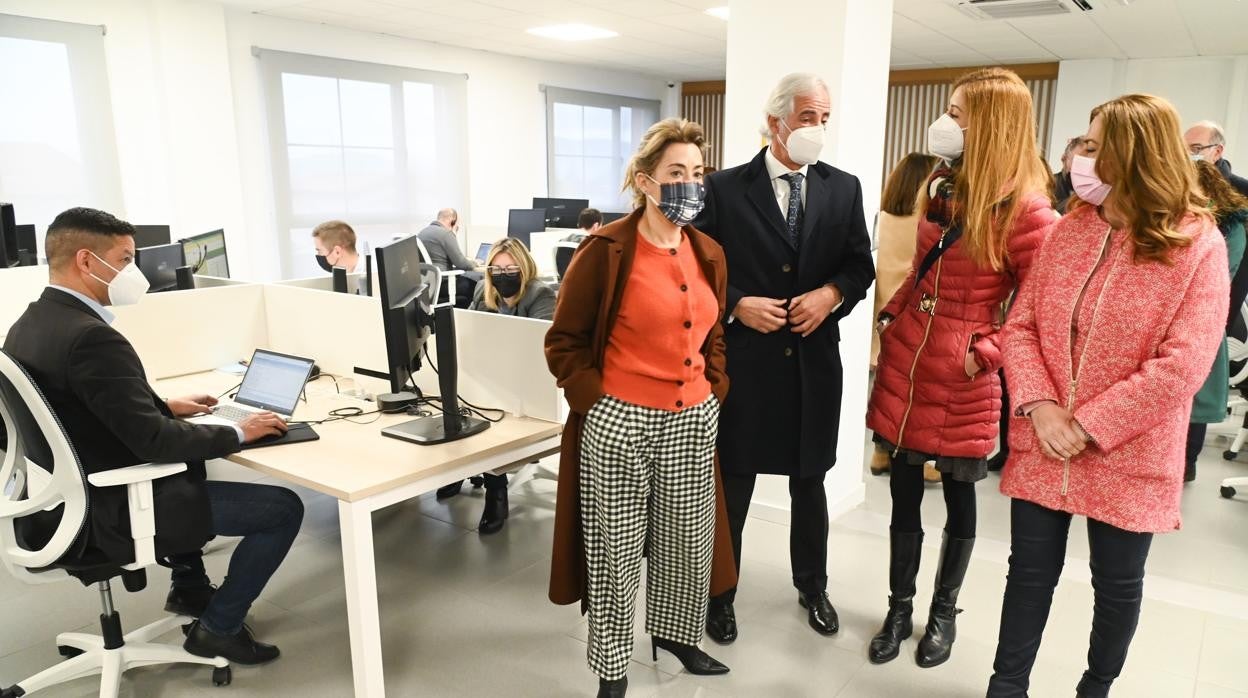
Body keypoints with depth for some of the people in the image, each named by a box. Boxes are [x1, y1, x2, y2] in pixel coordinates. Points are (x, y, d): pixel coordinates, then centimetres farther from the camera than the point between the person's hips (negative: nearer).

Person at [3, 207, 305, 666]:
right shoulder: (91, 338, -28)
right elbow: (153, 442, -28)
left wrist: (166, 406, 14)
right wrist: (238, 433, -15)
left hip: (70, 495, 10)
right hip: (113, 512, -10)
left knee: (187, 459, 35)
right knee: (283, 507, -6)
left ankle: (189, 588, 37)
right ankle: (217, 628, 10)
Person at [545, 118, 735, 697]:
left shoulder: (709, 254, 7)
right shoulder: (606, 251, -12)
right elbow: (564, 342, -6)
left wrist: (713, 391, 11)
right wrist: (598, 401, -11)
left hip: (692, 420, 6)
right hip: (618, 422, -5)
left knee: (690, 541, 18)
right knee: (616, 551, 8)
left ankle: (675, 633, 44)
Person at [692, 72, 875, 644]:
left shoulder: (844, 188, 5)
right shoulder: (725, 187, -4)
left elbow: (860, 266, 6)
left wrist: (832, 293, -13)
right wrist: (737, 305, -16)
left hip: (814, 358, 3)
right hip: (744, 357, -2)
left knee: (810, 482, 18)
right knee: (732, 485, 10)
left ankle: (812, 586, 40)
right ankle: (721, 594, 29)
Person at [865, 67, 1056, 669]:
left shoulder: (1026, 210, -15)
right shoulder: (942, 188, 7)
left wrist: (984, 354, -17)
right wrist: (890, 316, 9)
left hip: (962, 380, -6)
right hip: (903, 363, 6)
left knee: (958, 496, 14)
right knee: (903, 490, 13)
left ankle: (944, 612, 34)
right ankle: (899, 609, 30)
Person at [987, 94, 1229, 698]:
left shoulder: (1197, 247, -10)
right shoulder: (1069, 229, 2)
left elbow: (1182, 366, -17)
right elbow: (1021, 324, 1)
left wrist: (1089, 427, -18)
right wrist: (1039, 406, -12)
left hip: (1126, 458, -3)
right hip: (1043, 446, 3)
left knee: (1117, 584, 15)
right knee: (1030, 573, 13)